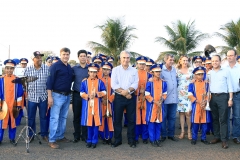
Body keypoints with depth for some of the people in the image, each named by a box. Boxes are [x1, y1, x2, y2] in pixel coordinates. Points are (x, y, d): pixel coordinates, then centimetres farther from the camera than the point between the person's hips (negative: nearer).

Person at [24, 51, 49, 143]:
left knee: (44, 117, 7)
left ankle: (44, 134, 21)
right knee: (31, 117, 8)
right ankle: (31, 135, 21)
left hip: (43, 97, -1)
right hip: (31, 97, 1)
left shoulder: (47, 68, -1)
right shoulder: (28, 69, 1)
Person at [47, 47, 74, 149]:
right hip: (57, 95, -7)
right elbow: (50, 81, -12)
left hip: (67, 95, 7)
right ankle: (52, 140, -1)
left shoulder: (69, 67, 12)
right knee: (55, 118, -6)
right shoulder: (55, 66, -8)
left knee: (63, 117, 13)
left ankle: (60, 136, 23)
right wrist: (49, 96, -17)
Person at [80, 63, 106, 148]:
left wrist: (97, 93, -16)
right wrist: (88, 96, -15)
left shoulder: (100, 82, 5)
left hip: (97, 105, 0)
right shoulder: (84, 82, 6)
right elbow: (81, 93, 3)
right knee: (89, 123, 5)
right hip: (87, 105, 0)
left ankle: (94, 141, 12)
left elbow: (104, 92, 1)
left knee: (96, 123, 1)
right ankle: (89, 140, 17)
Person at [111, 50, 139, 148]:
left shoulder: (134, 70, 7)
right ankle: (117, 140, 15)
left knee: (131, 119, 6)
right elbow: (113, 84, -7)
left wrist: (128, 90, -19)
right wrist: (123, 92, -15)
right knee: (117, 119, 4)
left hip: (131, 97, 1)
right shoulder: (115, 70, 3)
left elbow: (135, 84, -3)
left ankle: (131, 140, 17)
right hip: (118, 97, -1)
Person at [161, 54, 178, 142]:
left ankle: (171, 134, 21)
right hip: (165, 98, -5)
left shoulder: (174, 69, 12)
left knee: (172, 117, 11)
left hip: (174, 97, 6)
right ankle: (163, 135, 14)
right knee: (163, 117, 3)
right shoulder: (161, 70, -7)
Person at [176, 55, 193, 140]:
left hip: (189, 93, -1)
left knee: (188, 113, -8)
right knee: (181, 112, 3)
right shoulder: (177, 71, 9)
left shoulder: (191, 70, 6)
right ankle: (182, 131, 9)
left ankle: (189, 131, 4)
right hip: (180, 93, 2)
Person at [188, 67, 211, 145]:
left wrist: (205, 102, -12)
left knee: (204, 122, 6)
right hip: (195, 106, -2)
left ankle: (203, 138, 18)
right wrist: (198, 101, -15)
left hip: (205, 105, 2)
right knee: (195, 122, 2)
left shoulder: (206, 84, 9)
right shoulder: (192, 84, 2)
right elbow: (190, 95, -5)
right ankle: (194, 138, 13)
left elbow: (208, 94, 5)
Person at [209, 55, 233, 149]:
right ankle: (217, 137, 17)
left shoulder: (226, 71, 4)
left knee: (223, 119, -5)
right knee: (214, 118, 8)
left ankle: (224, 139, -1)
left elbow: (230, 86, 3)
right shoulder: (209, 73, 12)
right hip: (212, 96, 3)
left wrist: (230, 99, -4)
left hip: (223, 96, -3)